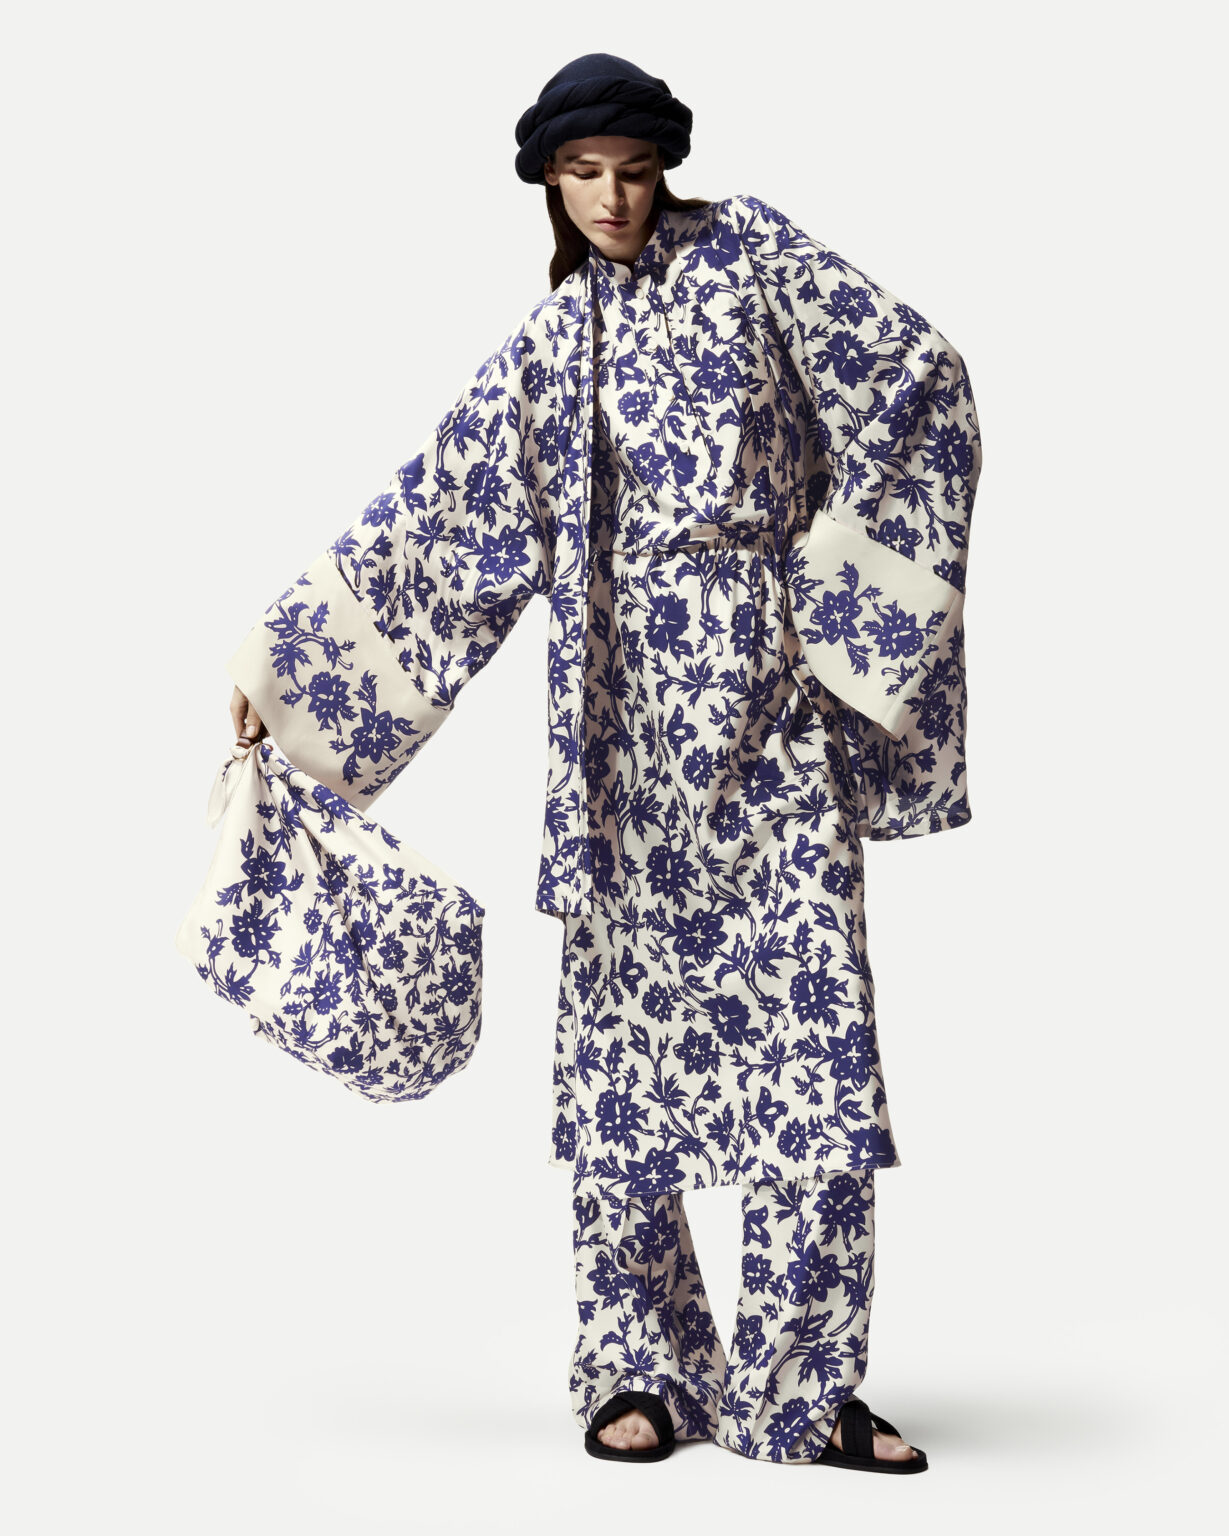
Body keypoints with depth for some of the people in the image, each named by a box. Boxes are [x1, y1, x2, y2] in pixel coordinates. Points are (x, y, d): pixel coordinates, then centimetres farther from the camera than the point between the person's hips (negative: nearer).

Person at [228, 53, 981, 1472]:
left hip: (769, 701, -2)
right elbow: (435, 514, 15)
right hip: (625, 715, 3)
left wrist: (834, 573, -5)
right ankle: (643, 1369, 12)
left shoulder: (744, 252, 7)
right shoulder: (548, 343, 14)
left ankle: (806, 1391, -1)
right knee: (625, 1034, 1)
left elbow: (920, 378, 1)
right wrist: (280, 651, 12)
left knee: (808, 1028, -7)